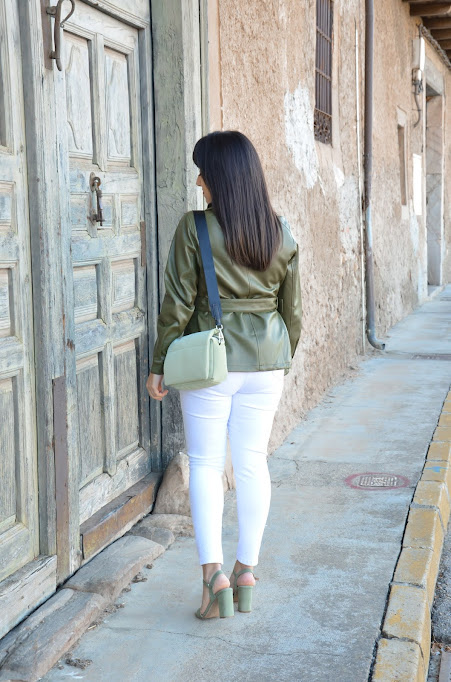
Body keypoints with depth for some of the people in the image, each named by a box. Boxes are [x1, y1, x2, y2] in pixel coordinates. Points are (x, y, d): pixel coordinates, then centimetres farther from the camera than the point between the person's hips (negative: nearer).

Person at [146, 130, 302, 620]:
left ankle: (213, 573, -1)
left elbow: (178, 304, -10)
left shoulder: (194, 228, -10)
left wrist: (158, 366, -1)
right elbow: (292, 308, 8)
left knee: (205, 463, 6)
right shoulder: (281, 232, 3)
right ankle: (247, 571, 19)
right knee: (252, 461, 11)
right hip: (266, 359, 4)